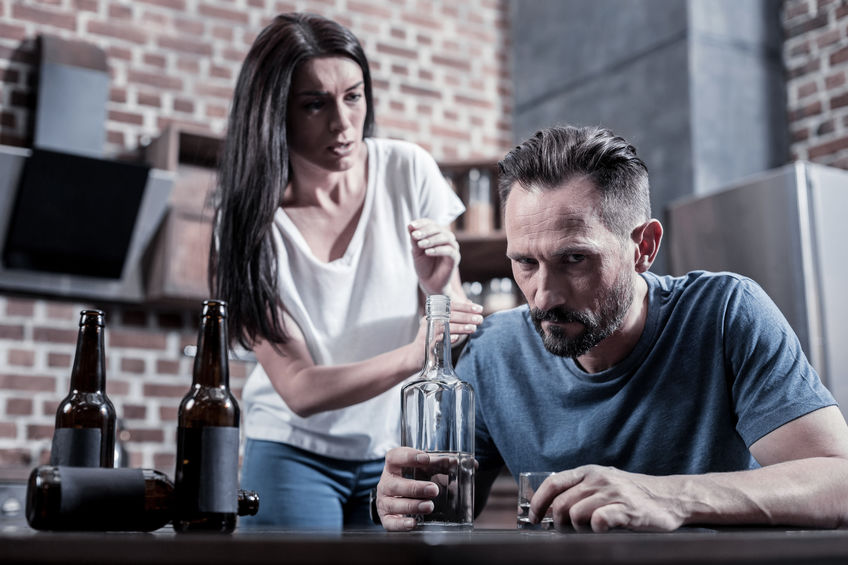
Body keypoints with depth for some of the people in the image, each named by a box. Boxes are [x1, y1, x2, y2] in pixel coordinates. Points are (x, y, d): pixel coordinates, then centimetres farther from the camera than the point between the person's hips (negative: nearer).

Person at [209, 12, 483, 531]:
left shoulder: (407, 172, -11)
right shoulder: (250, 221, -14)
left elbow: (464, 331, -4)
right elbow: (300, 390, -20)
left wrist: (439, 285, -26)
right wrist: (412, 356, -35)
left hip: (401, 449, 1)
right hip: (297, 452, -1)